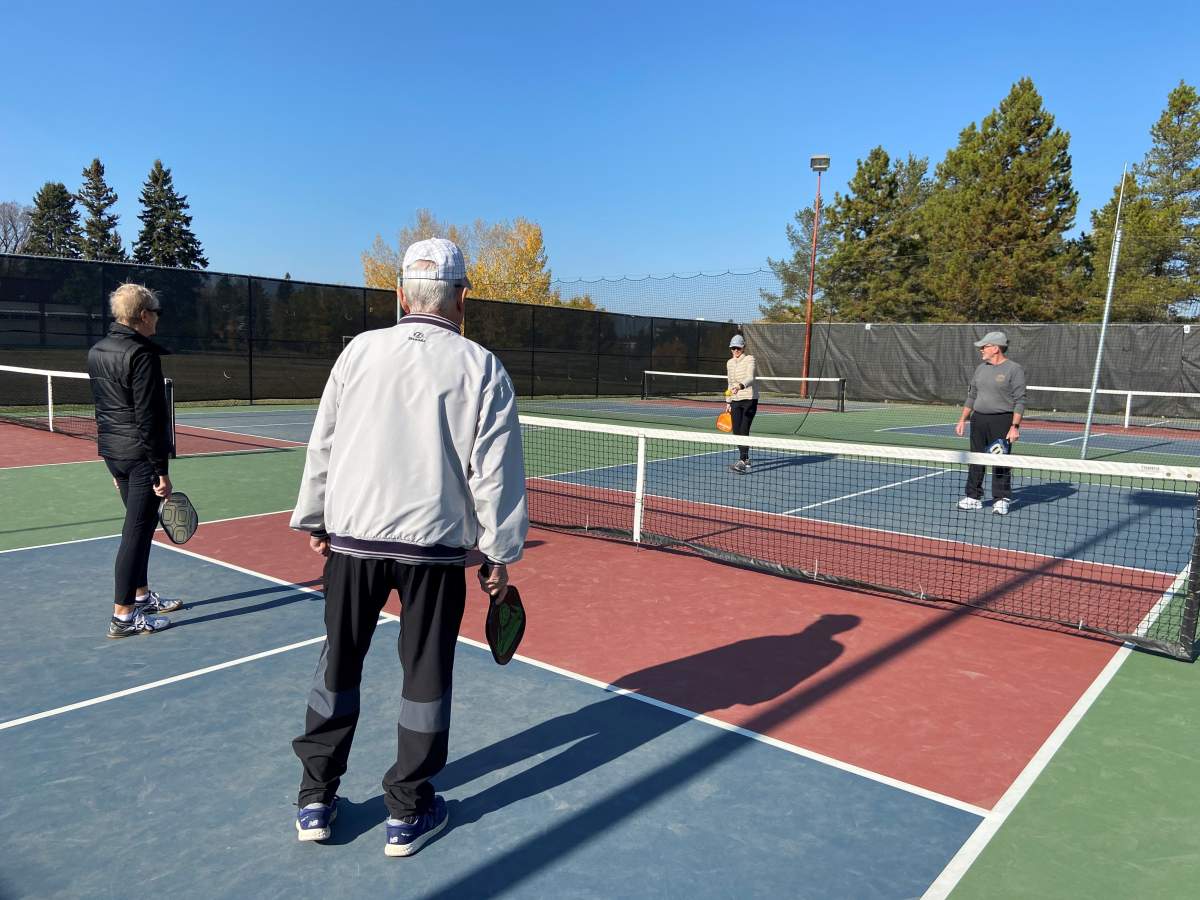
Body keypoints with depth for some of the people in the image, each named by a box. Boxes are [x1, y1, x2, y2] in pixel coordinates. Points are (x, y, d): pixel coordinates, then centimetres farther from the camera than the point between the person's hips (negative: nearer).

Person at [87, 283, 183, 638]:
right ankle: (123, 616, 5)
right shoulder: (142, 355, -16)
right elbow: (148, 419, -19)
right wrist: (161, 470, -15)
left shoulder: (96, 352, 11)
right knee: (137, 531, -1)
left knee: (140, 526, 20)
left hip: (112, 450, 9)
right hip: (139, 453, -9)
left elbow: (104, 408, 15)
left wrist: (115, 467, 21)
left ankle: (142, 595, 32)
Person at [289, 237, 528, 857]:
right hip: (435, 545, -2)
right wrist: (499, 554, 1)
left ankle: (316, 802, 30)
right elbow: (494, 472, -7)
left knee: (338, 665, 17)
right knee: (425, 676, 11)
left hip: (351, 535, 3)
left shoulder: (360, 350, 1)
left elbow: (322, 445, 5)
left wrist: (313, 520, 16)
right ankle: (407, 814, 23)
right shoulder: (482, 368, -5)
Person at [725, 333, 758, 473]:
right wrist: (728, 402, 18)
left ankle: (743, 462, -13)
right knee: (736, 431, 4)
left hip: (749, 399, -6)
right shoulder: (729, 363, 11)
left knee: (744, 431, -13)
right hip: (736, 400, 6)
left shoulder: (749, 359, -9)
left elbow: (750, 378, -25)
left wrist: (740, 386, -44)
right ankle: (745, 459, 19)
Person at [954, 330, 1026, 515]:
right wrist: (962, 420, 14)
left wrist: (1015, 426, -17)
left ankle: (1001, 500, 6)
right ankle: (974, 497, 16)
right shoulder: (981, 368, 14)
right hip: (978, 420, 6)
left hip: (1002, 421, -6)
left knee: (1001, 462, -3)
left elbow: (1019, 401, -10)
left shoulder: (1014, 369, -6)